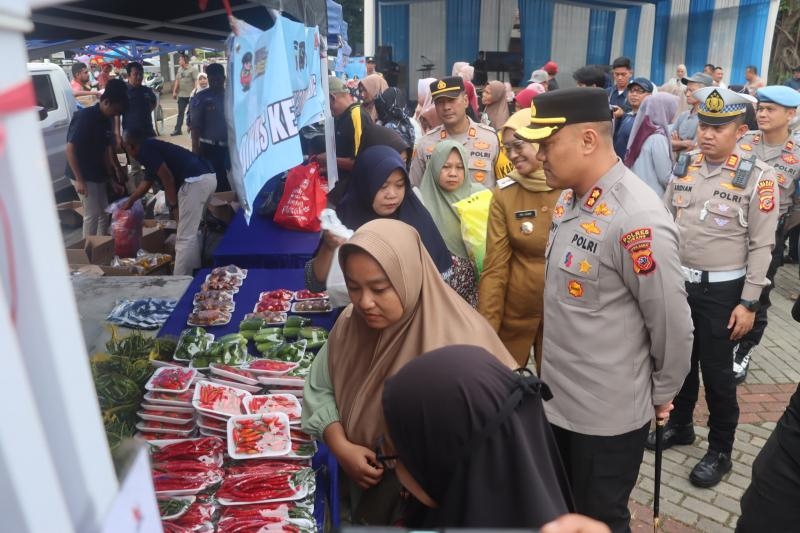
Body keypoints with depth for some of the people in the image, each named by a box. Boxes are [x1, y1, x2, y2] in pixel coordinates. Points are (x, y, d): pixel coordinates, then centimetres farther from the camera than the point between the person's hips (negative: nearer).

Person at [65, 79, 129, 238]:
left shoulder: (105, 120, 6)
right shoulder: (85, 117, -18)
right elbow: (70, 149, -21)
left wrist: (112, 178, 13)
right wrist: (79, 180, -25)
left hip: (98, 175, 9)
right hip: (84, 176, -9)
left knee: (104, 213, 13)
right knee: (92, 214, -5)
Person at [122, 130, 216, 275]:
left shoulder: (144, 150, 0)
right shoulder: (152, 147, 31)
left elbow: (167, 178, -10)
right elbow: (147, 182, 43)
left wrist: (173, 206, 0)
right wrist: (130, 201, 55)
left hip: (195, 181, -10)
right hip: (207, 177, 10)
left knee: (184, 237, -4)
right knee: (191, 232, 23)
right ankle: (193, 272, 31)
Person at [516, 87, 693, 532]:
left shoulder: (637, 218, -27)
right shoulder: (569, 199, 1)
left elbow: (673, 325, -19)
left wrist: (661, 393, -5)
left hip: (609, 415, -8)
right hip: (558, 399, 8)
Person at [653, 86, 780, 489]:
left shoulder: (758, 176, -11)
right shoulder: (684, 167, 2)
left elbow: (761, 245, -11)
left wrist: (748, 303, -12)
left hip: (722, 290, -4)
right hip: (678, 281, 4)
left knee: (717, 372, 6)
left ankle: (720, 451, 25)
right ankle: (679, 425, 39)